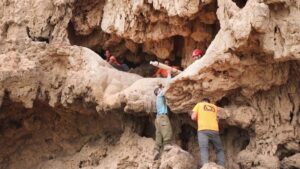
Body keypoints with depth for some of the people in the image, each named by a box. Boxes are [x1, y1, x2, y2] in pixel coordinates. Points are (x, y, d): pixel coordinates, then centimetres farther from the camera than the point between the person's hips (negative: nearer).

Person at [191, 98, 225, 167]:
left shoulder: (199, 105, 18)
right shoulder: (214, 106, 27)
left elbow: (193, 117, 8)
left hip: (203, 130, -3)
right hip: (214, 130, 3)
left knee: (203, 149, -14)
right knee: (219, 150, 14)